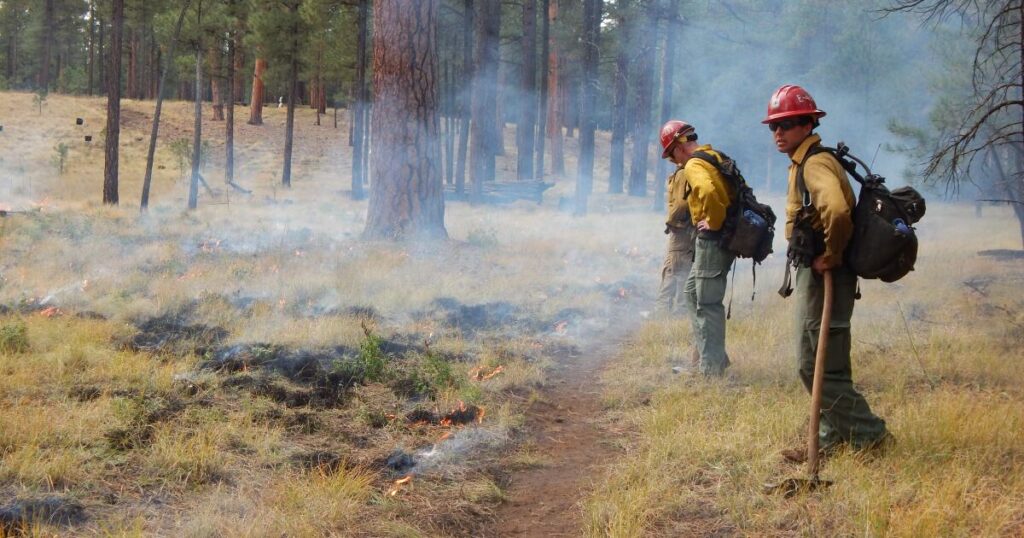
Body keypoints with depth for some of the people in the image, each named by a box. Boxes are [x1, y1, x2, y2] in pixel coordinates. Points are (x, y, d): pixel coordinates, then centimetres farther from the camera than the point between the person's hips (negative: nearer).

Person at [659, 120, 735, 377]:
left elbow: (708, 191, -35)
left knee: (707, 303, -4)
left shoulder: (694, 165, -14)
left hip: (712, 239, -10)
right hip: (721, 237, 10)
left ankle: (712, 367, 0)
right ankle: (706, 353, 24)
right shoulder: (715, 158, 16)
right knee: (692, 291, 21)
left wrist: (713, 222, -21)